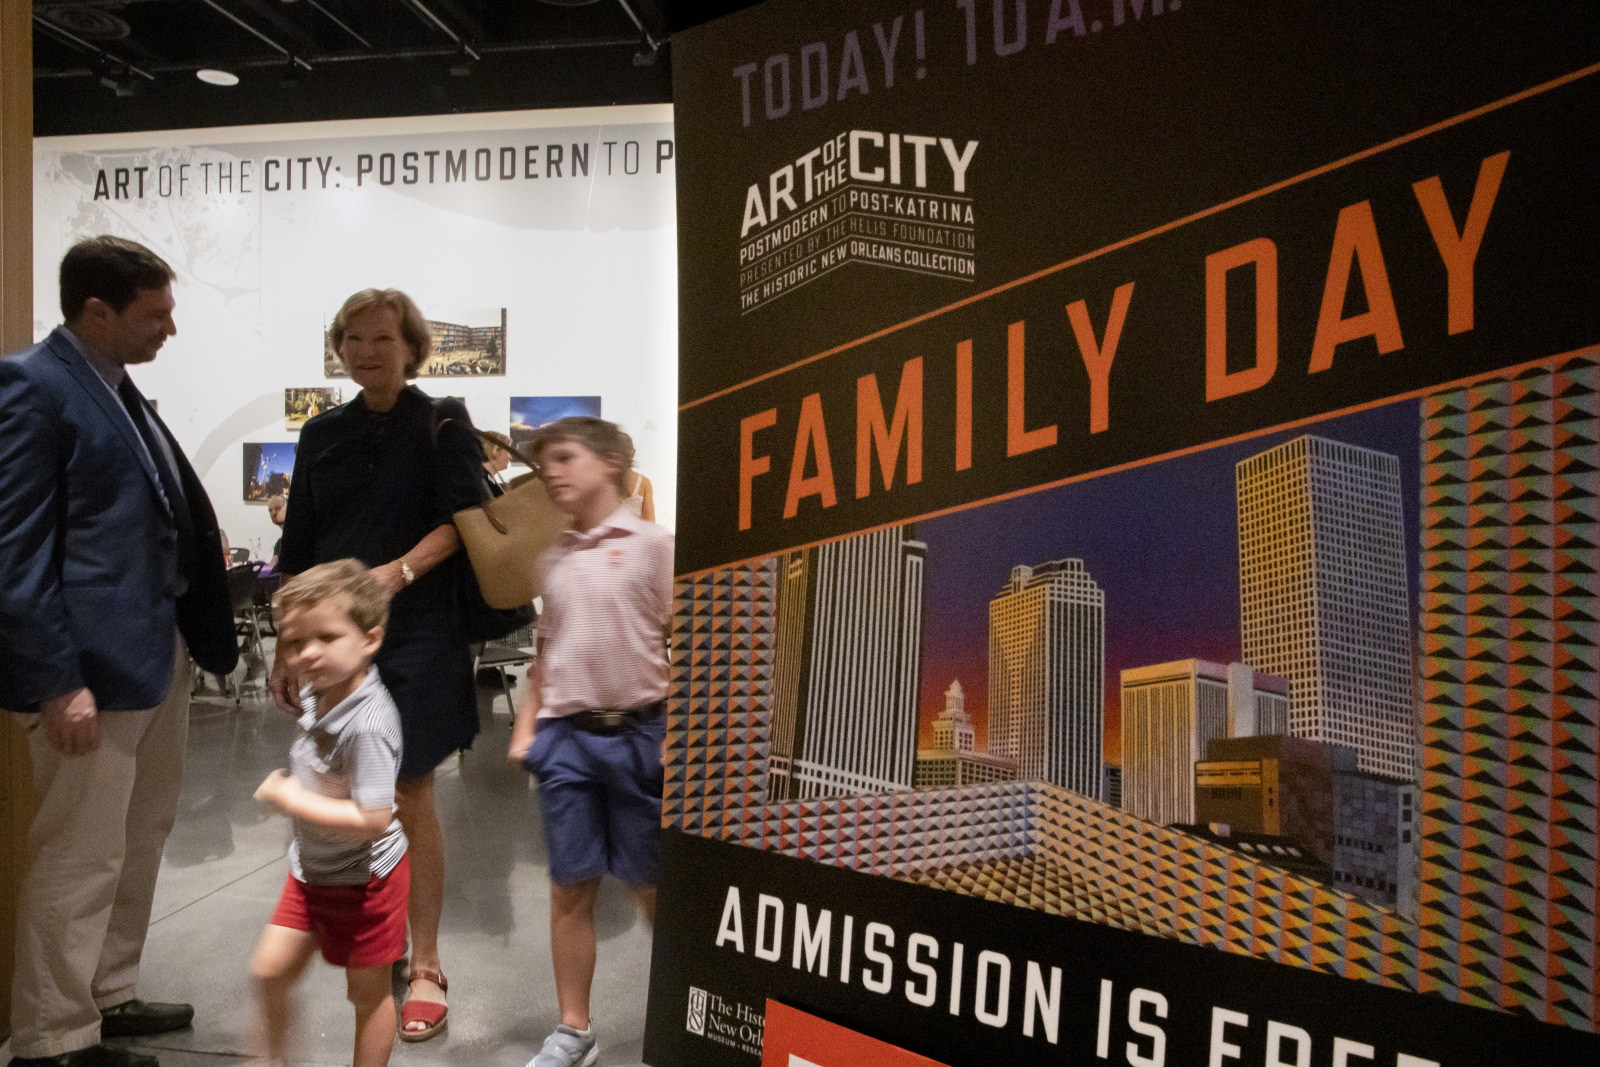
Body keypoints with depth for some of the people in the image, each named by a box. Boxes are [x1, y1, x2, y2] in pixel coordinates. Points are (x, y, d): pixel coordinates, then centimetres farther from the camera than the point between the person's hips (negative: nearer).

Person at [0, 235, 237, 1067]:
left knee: (139, 841, 19)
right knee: (79, 858, 3)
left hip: (157, 648, 10)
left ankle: (108, 999, 35)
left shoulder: (116, 385, 13)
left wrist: (194, 544, 6)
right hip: (91, 662, -9)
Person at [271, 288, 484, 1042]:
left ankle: (425, 964, 7)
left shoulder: (442, 424, 0)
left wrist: (402, 568, -29)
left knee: (409, 797, -3)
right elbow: (299, 553, 13)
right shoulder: (323, 435, 11)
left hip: (415, 632, -4)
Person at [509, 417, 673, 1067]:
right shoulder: (553, 560, 12)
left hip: (638, 731, -4)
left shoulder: (651, 543, -4)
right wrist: (526, 726, 12)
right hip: (565, 737, 4)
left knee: (652, 884, 7)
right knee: (571, 887, 9)